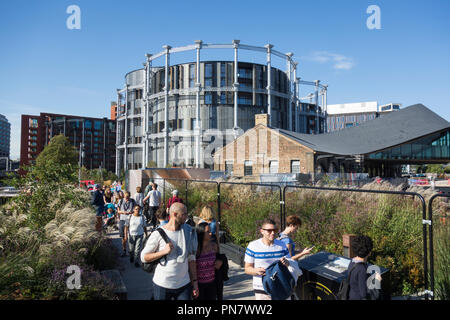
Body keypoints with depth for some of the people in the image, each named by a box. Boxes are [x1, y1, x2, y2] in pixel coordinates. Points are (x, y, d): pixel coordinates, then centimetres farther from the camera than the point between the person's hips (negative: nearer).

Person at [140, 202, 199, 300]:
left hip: (184, 284, 2)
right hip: (162, 285, -2)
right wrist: (163, 251, -19)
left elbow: (191, 258, 5)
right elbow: (143, 257, -5)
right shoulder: (158, 234, -11)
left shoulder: (189, 232, 0)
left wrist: (195, 281, 3)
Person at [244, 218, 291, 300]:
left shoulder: (282, 245, 4)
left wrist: (286, 262, -13)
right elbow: (247, 269, -3)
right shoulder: (253, 246, -6)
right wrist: (256, 270, -25)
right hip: (262, 290, -2)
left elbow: (289, 263, 11)